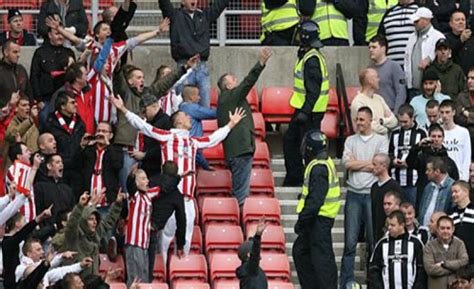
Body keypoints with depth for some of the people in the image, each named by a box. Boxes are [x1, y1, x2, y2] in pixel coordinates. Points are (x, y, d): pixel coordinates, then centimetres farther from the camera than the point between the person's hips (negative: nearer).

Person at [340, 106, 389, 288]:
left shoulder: (381, 140, 4)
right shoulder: (351, 140, 12)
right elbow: (347, 164, -3)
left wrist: (356, 162, -2)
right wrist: (368, 163, -4)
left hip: (372, 193, -2)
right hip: (354, 194, 2)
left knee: (373, 239, 2)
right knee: (350, 241, 0)